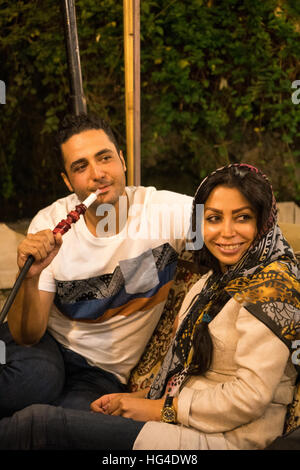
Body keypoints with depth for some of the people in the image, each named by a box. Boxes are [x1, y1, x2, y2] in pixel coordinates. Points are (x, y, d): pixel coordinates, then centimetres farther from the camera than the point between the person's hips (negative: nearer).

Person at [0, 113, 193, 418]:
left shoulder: (163, 211, -13)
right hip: (44, 346, -1)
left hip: (102, 371, 1)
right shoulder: (50, 225, -10)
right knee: (36, 375, -37)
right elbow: (26, 336, -12)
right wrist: (31, 278, -31)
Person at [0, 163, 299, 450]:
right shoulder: (215, 281, 16)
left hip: (224, 441, -8)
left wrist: (160, 408, -12)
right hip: (186, 425, 8)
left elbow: (251, 396, -19)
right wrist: (140, 397, 2)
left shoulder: (272, 285, -13)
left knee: (44, 422, -16)